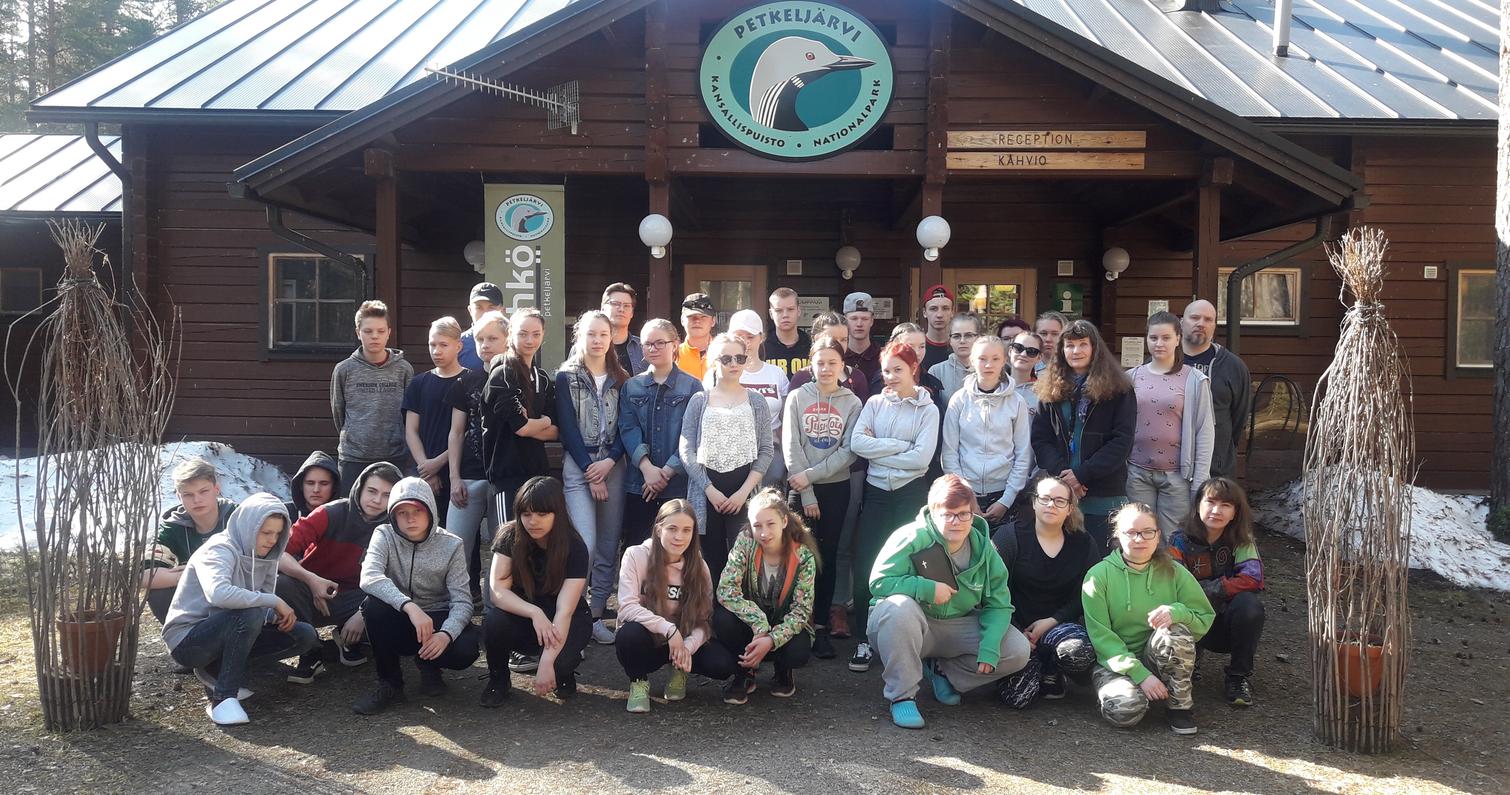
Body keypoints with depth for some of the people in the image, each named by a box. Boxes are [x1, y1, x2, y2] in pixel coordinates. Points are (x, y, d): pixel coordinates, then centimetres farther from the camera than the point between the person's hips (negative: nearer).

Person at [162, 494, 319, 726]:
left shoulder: (264, 554, 3)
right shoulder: (219, 550, -20)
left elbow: (265, 598, 6)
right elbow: (218, 593, -41)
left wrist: (278, 615, -18)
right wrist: (274, 602, -33)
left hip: (228, 636, 8)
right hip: (187, 640, -8)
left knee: (304, 635, -7)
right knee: (251, 612, -35)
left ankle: (217, 672, 1)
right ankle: (223, 697, -26)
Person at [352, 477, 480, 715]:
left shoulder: (451, 545, -8)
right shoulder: (385, 536, -9)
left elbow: (461, 600, -13)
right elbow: (369, 577, -28)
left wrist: (446, 634, -34)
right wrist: (410, 606, -43)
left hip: (437, 620, 0)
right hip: (398, 621, 1)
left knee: (465, 651, -31)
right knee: (374, 605, -32)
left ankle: (428, 664, 7)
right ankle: (390, 684, -12)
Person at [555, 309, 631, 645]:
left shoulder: (620, 379, 12)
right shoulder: (566, 377, 3)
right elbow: (568, 428, -3)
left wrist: (610, 461, -9)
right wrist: (590, 472, -9)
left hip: (612, 466, 4)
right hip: (578, 468, -3)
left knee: (608, 548, 3)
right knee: (585, 544, -16)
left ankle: (596, 615, 12)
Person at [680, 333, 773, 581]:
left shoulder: (756, 403, 8)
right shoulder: (699, 401, 6)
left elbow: (766, 450, 2)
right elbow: (687, 450, 1)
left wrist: (744, 491, -9)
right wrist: (709, 489, -9)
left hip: (744, 490, 0)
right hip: (707, 492, 0)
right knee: (711, 560, 2)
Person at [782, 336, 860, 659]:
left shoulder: (852, 403, 2)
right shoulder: (797, 398, 1)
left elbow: (849, 451, -5)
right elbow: (791, 447, -5)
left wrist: (811, 475, -14)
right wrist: (807, 495, -11)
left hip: (836, 487, 1)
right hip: (801, 488, -1)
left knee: (827, 556, 5)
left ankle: (821, 625, 11)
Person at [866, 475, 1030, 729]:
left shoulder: (983, 548, -4)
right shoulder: (911, 537, -19)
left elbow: (998, 604, -4)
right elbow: (878, 581, -23)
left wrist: (989, 647, -19)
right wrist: (927, 589, -30)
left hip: (959, 627, 5)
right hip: (913, 625, -4)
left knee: (1018, 651, -13)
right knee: (899, 606, -39)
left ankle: (942, 671, 9)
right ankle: (902, 696, -22)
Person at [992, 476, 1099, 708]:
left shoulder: (1083, 545, 8)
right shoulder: (1011, 535, 0)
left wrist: (1051, 622, -10)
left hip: (1059, 625, 2)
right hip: (1016, 625, -2)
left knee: (1079, 652, -34)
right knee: (1018, 696, -24)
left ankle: (1050, 673, 3)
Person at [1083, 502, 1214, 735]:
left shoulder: (1173, 572, 0)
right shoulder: (1099, 576, -9)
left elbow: (1205, 619, -2)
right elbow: (1100, 635, -13)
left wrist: (1176, 612, -25)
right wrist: (1140, 674, -21)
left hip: (1160, 659, 2)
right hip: (1115, 661, -2)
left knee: (1175, 630, -31)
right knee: (1124, 709, -33)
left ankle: (1180, 705, -10)